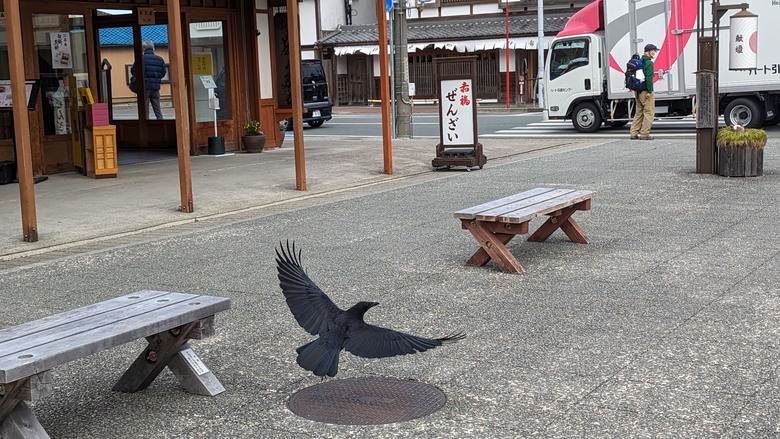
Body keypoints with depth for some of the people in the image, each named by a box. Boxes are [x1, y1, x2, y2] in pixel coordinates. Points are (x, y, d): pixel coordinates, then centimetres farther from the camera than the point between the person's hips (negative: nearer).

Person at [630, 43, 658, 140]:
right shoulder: (649, 62, -12)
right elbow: (649, 78, -19)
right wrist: (649, 91, -20)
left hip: (638, 92, 9)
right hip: (645, 91, -9)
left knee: (639, 112, 14)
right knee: (649, 112, -4)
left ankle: (634, 133, 12)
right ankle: (644, 134, -6)